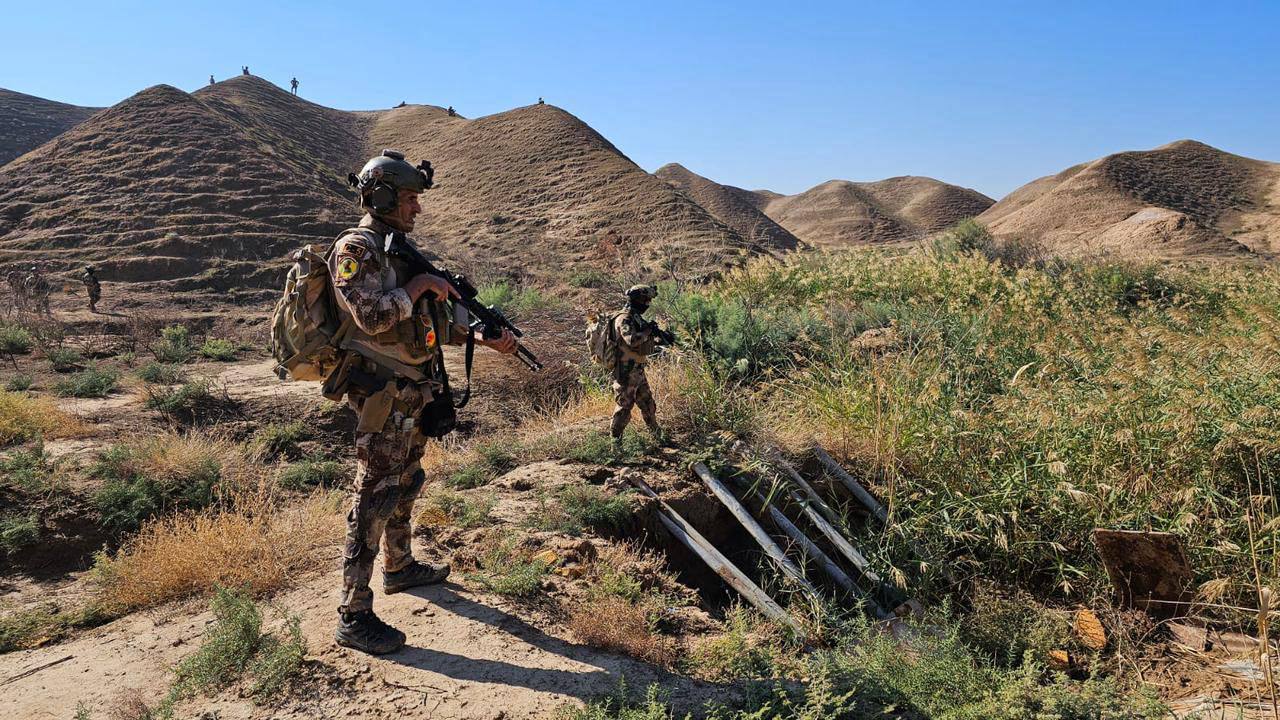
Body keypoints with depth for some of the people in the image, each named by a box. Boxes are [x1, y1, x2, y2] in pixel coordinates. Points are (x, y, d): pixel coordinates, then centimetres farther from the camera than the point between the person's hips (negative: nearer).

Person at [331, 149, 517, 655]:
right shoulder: (356, 249, -13)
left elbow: (438, 324, 18)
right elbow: (372, 316, -28)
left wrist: (484, 339, 8)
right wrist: (419, 286, -15)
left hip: (414, 393, 10)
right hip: (383, 395, -10)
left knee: (405, 485, 22)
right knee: (374, 498, -7)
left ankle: (400, 567, 41)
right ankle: (353, 617, -1)